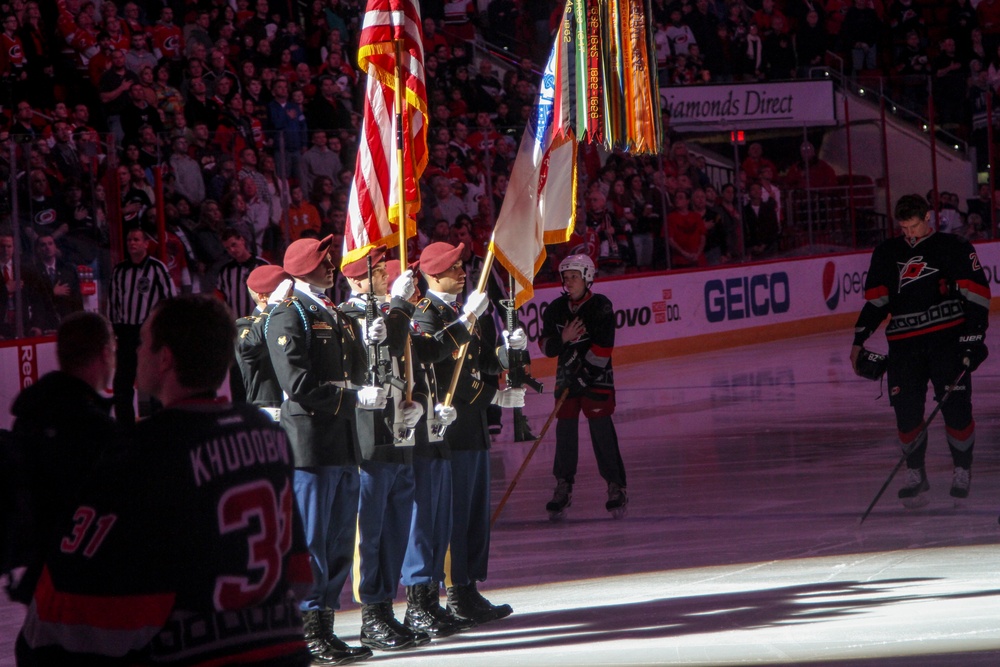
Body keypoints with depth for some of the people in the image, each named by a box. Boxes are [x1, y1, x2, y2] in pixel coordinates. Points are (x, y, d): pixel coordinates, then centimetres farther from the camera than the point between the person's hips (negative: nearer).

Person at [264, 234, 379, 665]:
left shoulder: (336, 317, 19)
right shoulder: (288, 317, -9)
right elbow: (299, 386, -17)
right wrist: (356, 396, -16)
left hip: (343, 447, 9)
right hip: (310, 447, -9)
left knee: (339, 544, 11)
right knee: (310, 543, -5)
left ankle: (324, 632, 18)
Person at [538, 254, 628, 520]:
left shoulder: (601, 307, -9)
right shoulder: (555, 309, 7)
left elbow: (602, 349, -15)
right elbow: (546, 346, 8)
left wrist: (582, 375, -19)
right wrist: (562, 338, -13)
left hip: (596, 378, -5)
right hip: (567, 376, 5)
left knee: (602, 431, -9)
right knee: (565, 430, 5)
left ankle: (616, 488, -4)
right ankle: (563, 488, 14)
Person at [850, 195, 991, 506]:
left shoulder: (954, 247, 3)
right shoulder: (887, 253, 16)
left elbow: (976, 293, -2)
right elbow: (876, 299, 20)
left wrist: (973, 339, -11)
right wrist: (860, 340, 12)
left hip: (948, 337, -3)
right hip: (904, 342, 3)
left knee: (955, 406, -10)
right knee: (906, 410, -6)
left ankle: (962, 469, 7)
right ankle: (914, 474, 8)